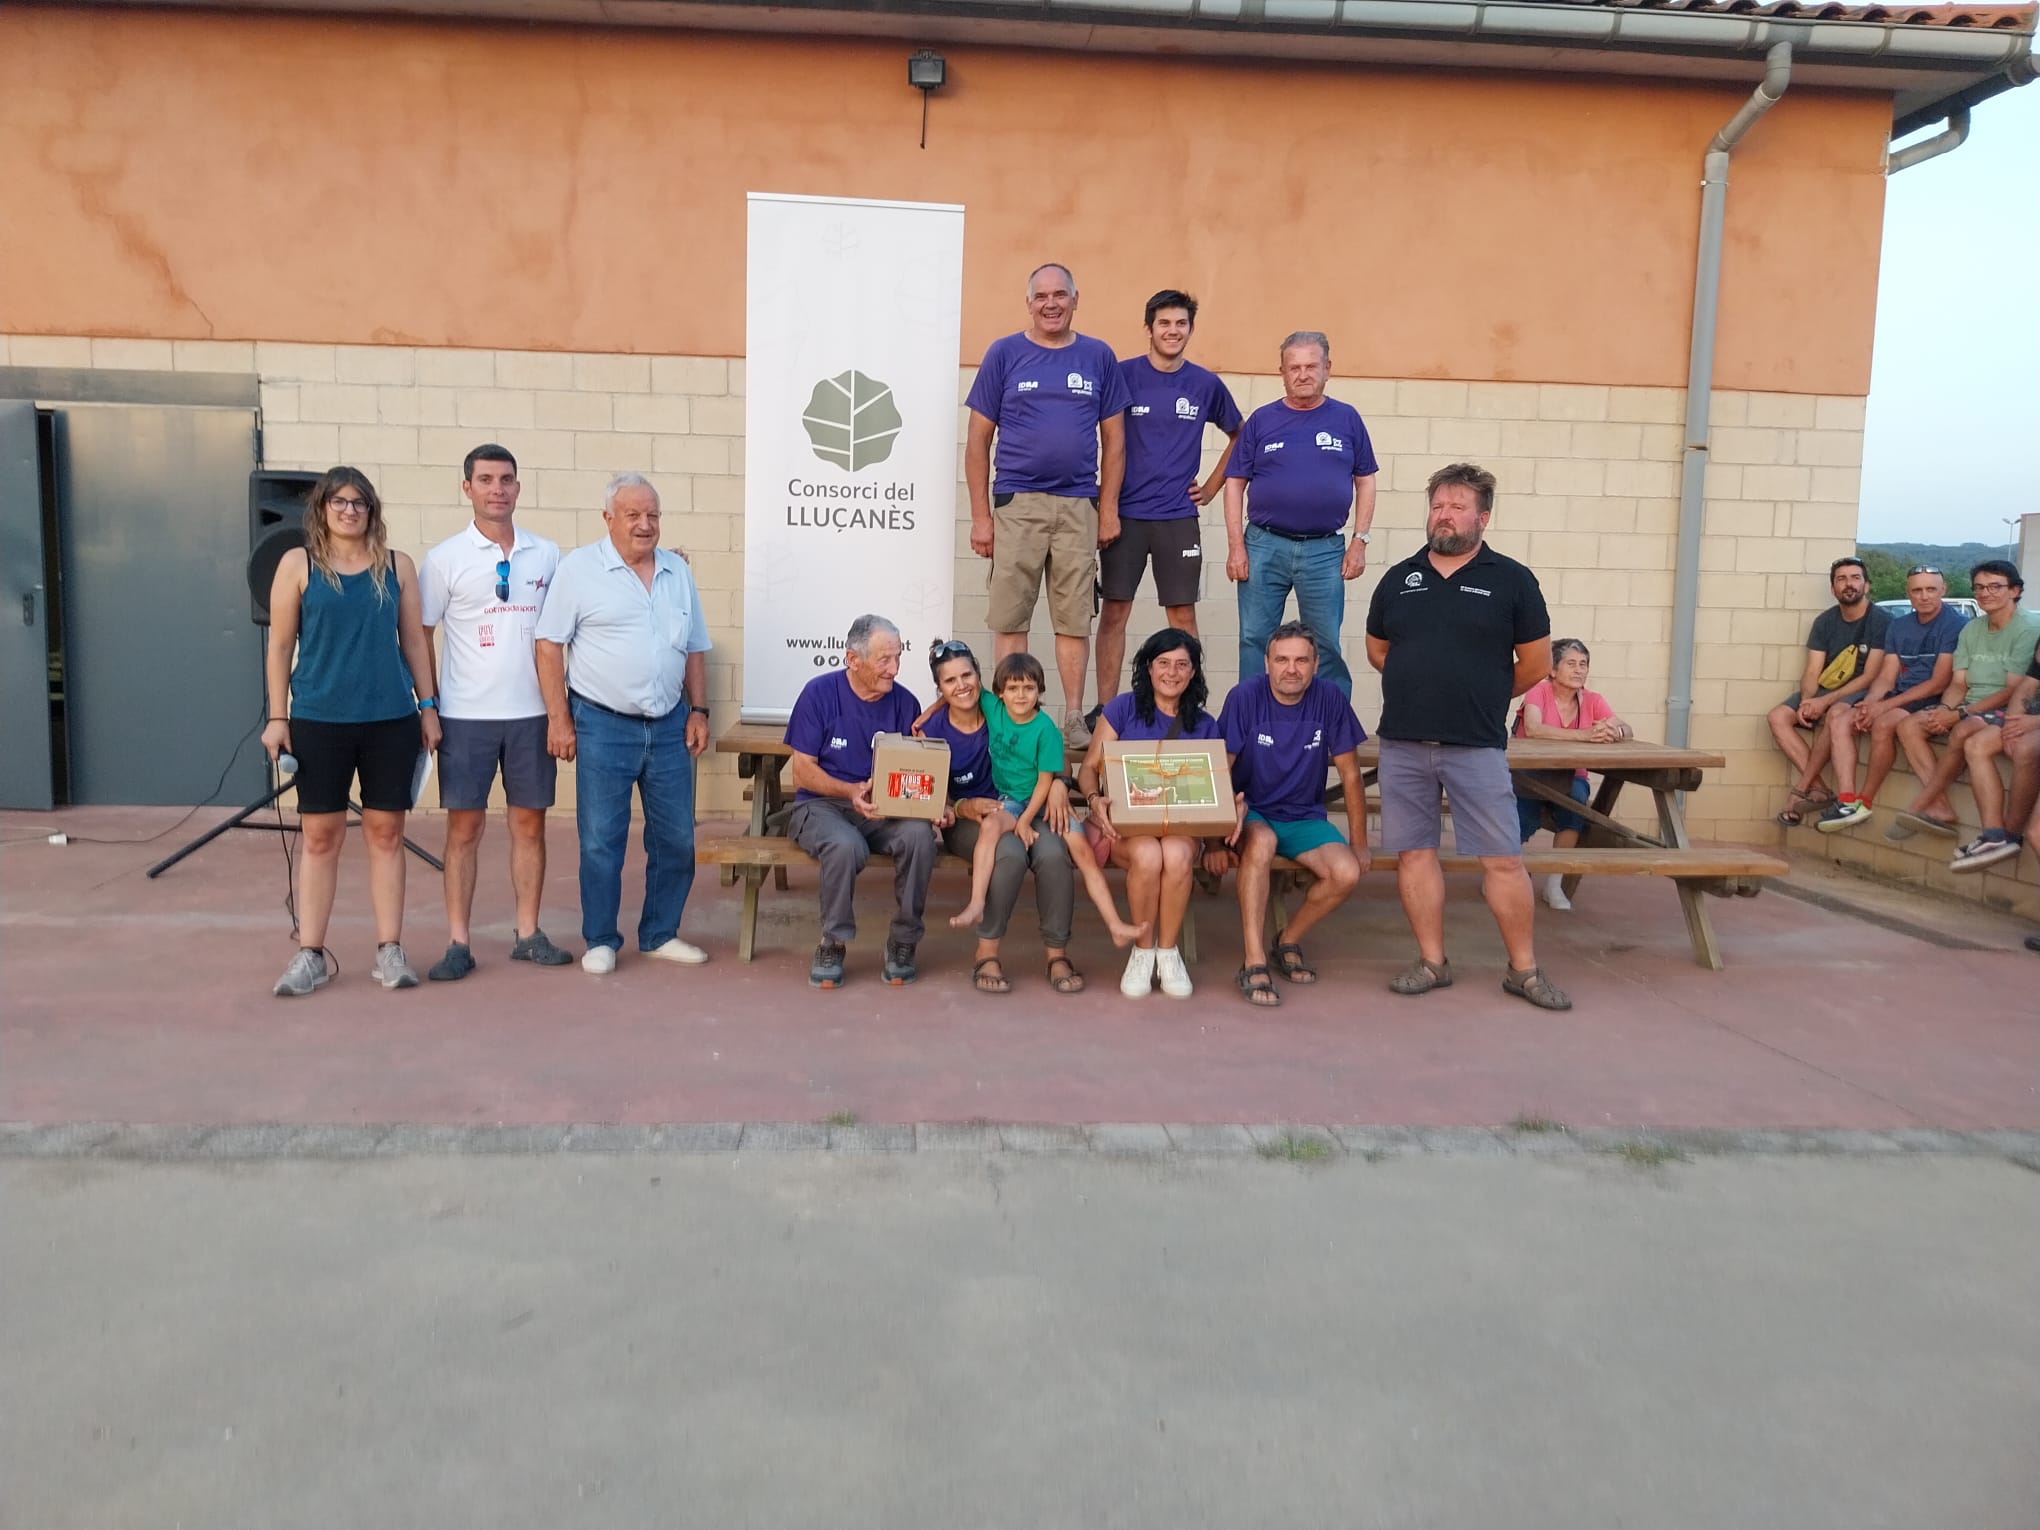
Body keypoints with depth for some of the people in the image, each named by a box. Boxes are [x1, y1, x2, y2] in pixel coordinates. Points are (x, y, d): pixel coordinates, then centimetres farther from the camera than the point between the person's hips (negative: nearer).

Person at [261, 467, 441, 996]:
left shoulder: (397, 566, 7)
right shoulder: (298, 564, 2)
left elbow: (414, 640, 10)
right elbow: (280, 644, 2)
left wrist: (428, 705, 5)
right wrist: (277, 718, -1)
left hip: (391, 720, 1)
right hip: (318, 721, -1)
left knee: (386, 833, 6)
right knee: (320, 836, 4)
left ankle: (390, 950, 13)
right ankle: (311, 954, 12)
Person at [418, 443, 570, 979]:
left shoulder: (547, 554, 6)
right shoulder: (445, 558, 0)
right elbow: (420, 638, 2)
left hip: (532, 713, 2)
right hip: (467, 715, -2)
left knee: (530, 822, 7)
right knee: (464, 826, 2)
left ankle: (528, 934, 18)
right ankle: (457, 943, 9)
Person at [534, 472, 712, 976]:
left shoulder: (678, 571, 11)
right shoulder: (579, 568, -3)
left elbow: (695, 650, 15)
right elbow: (550, 645, -5)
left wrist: (699, 711, 7)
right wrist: (558, 719, -9)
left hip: (670, 727, 5)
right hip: (603, 726, -4)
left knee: (676, 839, 9)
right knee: (601, 841, 3)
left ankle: (660, 935, 24)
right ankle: (601, 941, 17)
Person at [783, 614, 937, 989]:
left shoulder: (904, 702, 2)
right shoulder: (820, 692, -6)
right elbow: (802, 772, -6)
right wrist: (851, 791, -23)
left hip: (884, 810, 3)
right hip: (821, 805, -2)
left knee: (919, 834, -31)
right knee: (846, 845, -37)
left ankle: (903, 942, -12)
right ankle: (833, 944, -13)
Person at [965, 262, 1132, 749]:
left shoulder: (1099, 357, 9)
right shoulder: (1004, 354, 4)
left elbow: (1113, 439, 11)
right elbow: (978, 439, 3)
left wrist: (1109, 508, 3)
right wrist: (980, 515, -2)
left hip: (1079, 506, 1)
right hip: (1016, 503, -1)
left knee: (1075, 620, 4)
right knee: (1009, 617, 1)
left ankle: (1074, 718, 12)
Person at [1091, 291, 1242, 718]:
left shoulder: (1206, 384, 5)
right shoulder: (1123, 375, -1)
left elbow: (1238, 435, 19)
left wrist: (1212, 486, 10)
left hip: (1179, 517, 1)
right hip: (1125, 513, -1)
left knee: (1182, 614, 3)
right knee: (1114, 610, 0)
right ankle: (1105, 707, 8)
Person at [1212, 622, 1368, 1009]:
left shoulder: (1330, 699, -7)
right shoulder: (1245, 697, -12)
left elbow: (1350, 774, 0)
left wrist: (1358, 842, 2)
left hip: (1305, 817, 3)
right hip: (1252, 814, -2)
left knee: (1347, 873, -23)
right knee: (1260, 843, -37)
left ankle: (1289, 943, 4)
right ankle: (1253, 964, -32)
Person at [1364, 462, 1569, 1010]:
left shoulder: (1511, 580, 1)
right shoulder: (1399, 579, 10)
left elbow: (1536, 663, 5)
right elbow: (1377, 649, 19)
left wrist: (1483, 698, 12)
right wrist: (1423, 688, 11)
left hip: (1477, 746, -3)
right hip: (1403, 744, 3)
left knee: (1502, 859, -2)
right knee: (1414, 852, 5)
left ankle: (1525, 969, 10)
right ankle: (1432, 961, 16)